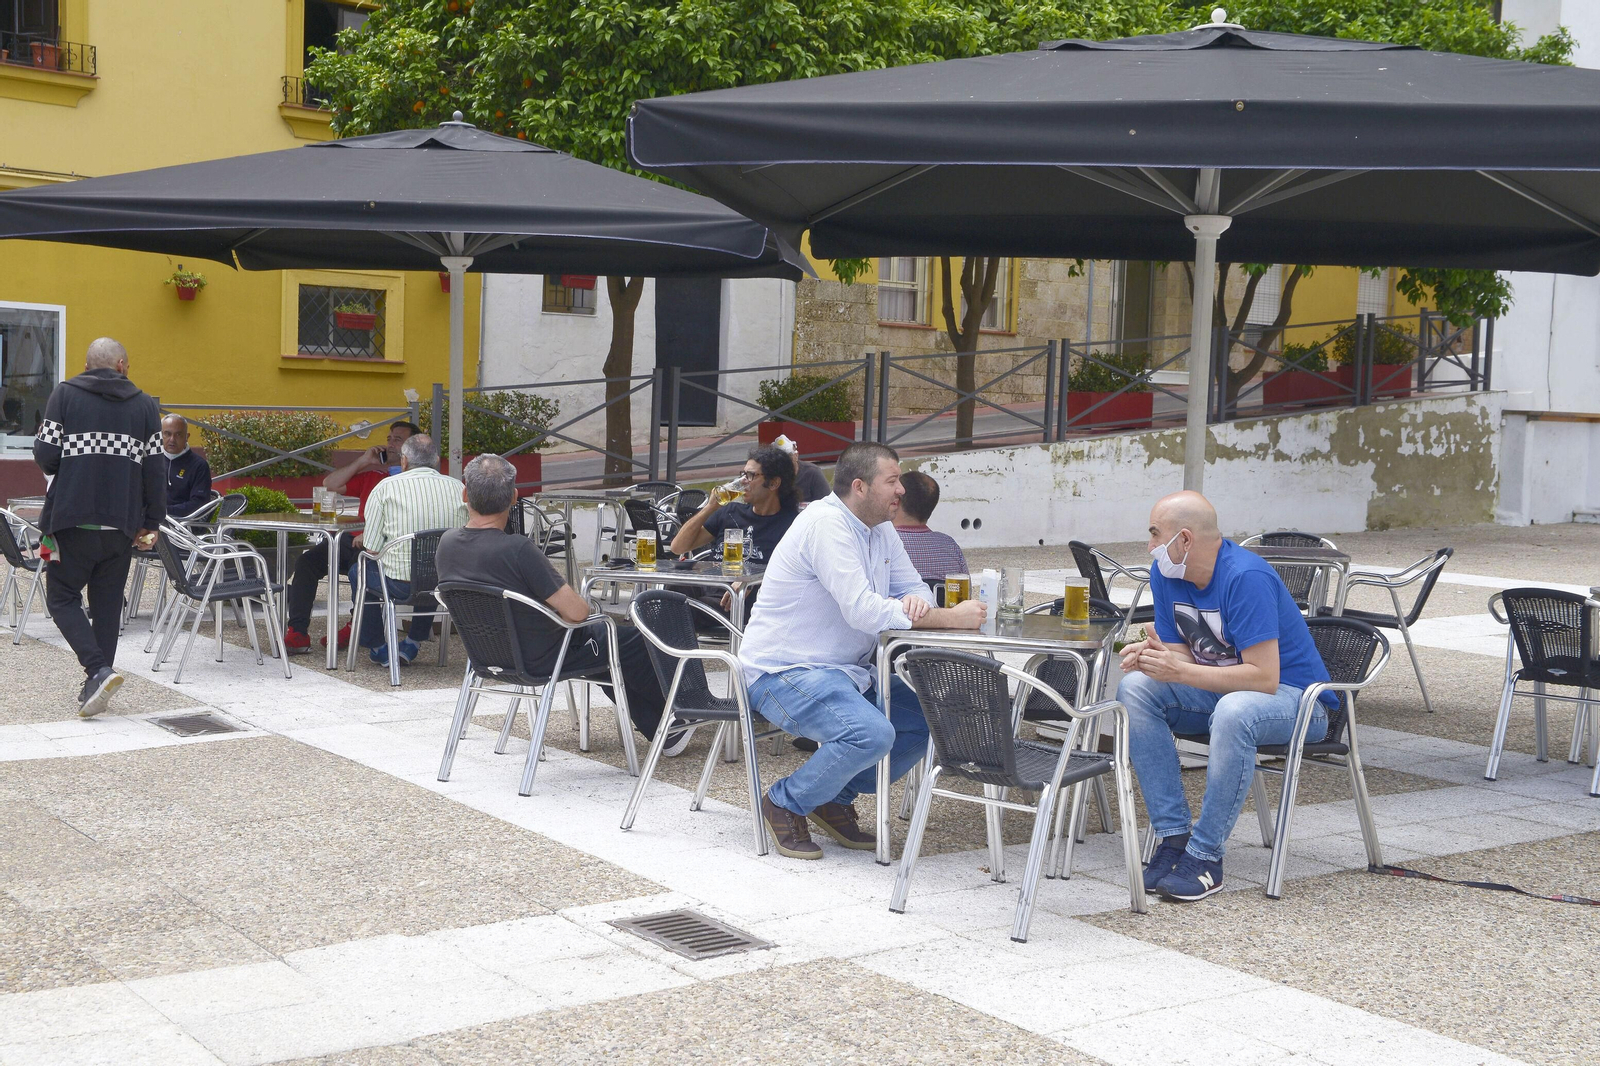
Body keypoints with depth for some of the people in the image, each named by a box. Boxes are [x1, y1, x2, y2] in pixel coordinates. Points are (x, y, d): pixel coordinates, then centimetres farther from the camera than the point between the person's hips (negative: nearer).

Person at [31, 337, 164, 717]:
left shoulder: (65, 395, 0)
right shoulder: (146, 405, 7)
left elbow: (45, 454, -6)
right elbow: (155, 470, 3)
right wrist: (150, 523, 9)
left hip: (72, 519, -3)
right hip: (121, 525, 3)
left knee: (62, 597, 7)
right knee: (107, 603, 11)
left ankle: (98, 670, -12)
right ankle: (95, 686, 12)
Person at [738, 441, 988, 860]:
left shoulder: (880, 529, 9)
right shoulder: (826, 523, -21)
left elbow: (914, 588, 12)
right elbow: (863, 611, -29)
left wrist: (915, 602, -16)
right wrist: (950, 618, -26)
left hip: (848, 669, 10)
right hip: (783, 672, -10)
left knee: (925, 723, -1)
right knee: (872, 733, -30)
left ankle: (835, 800, 14)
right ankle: (785, 803, -6)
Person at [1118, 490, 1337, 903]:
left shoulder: (1247, 578, -25)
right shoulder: (1165, 574, -2)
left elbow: (1264, 677, -29)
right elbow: (1181, 654, 2)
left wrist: (1181, 671, -30)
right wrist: (1151, 655, -21)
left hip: (1295, 697, -8)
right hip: (1219, 687, 8)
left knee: (1234, 710, -40)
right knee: (1135, 688, -15)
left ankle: (1205, 856, -28)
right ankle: (1174, 835, -17)